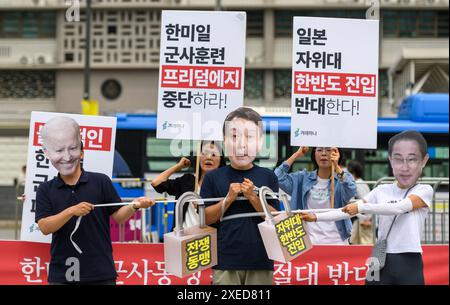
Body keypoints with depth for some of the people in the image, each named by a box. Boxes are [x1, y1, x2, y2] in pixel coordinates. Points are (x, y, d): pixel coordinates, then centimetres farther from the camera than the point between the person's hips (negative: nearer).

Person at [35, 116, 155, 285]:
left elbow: (118, 216, 3)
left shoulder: (101, 181, 0)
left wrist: (134, 206, -18)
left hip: (101, 273, -1)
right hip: (61, 274, 1)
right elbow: (44, 227, -7)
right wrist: (71, 211, -21)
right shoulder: (45, 190, 3)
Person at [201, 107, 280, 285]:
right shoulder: (213, 178, 2)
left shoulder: (268, 177, 3)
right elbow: (204, 218, 1)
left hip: (260, 259, 1)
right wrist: (229, 198, -12)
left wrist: (253, 197, -13)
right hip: (225, 260, -1)